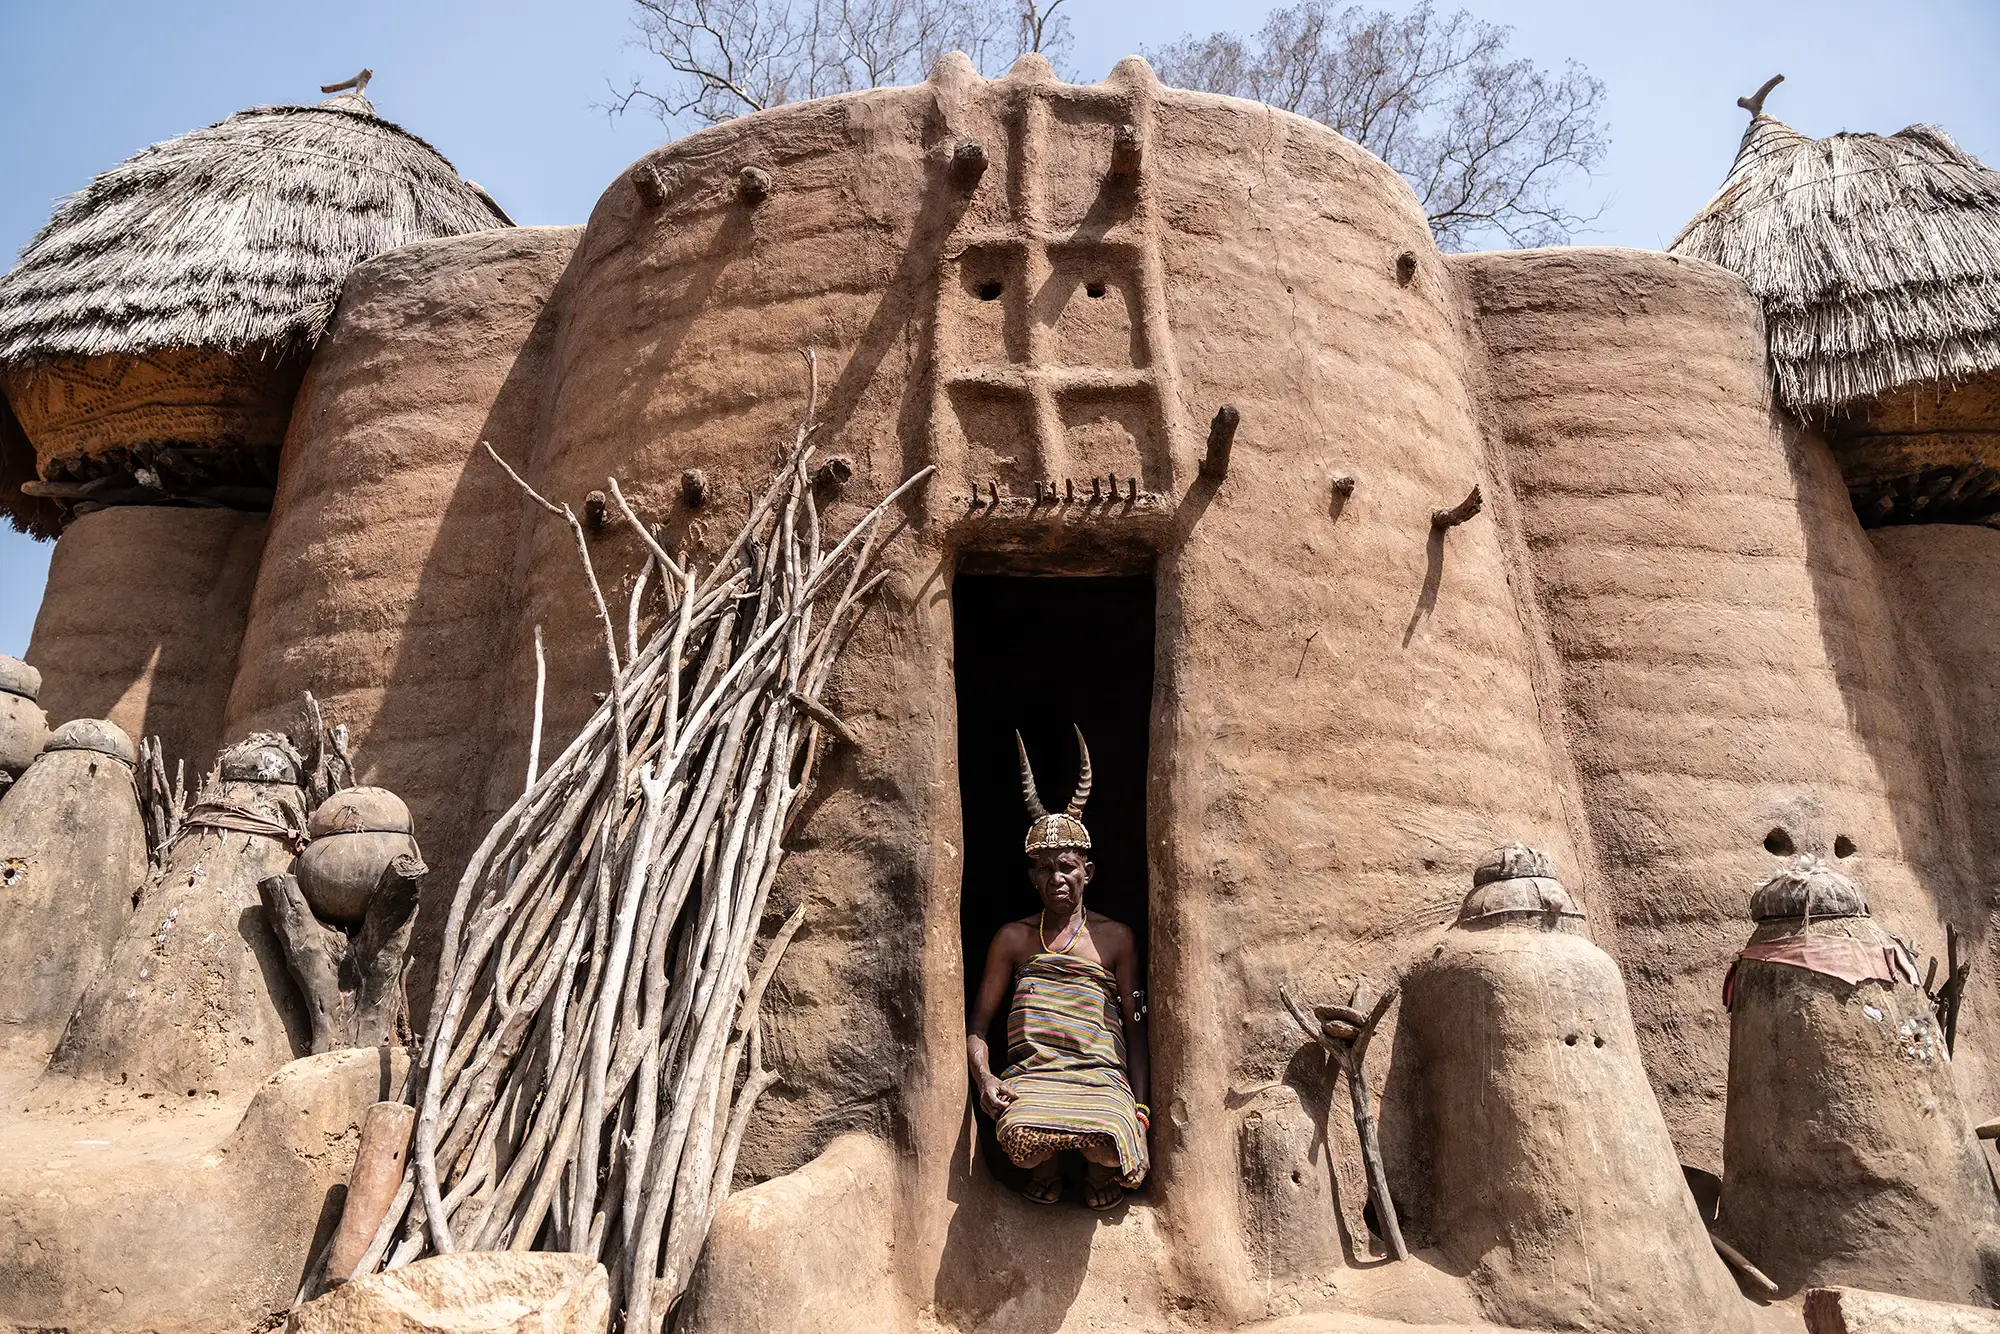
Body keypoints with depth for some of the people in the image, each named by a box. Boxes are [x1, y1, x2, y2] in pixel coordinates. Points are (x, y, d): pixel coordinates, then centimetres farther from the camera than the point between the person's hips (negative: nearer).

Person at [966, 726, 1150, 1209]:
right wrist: (984, 1078, -6)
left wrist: (1141, 1106, -2)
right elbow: (978, 1022, 14)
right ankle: (1048, 1164, 5)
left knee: (1112, 1147, -33)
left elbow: (1136, 1025, 9)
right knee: (1021, 1136, -35)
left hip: (1100, 1075, 0)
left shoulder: (1116, 938, 12)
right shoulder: (1013, 938, 14)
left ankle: (1101, 1164, 8)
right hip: (1029, 1076, 0)